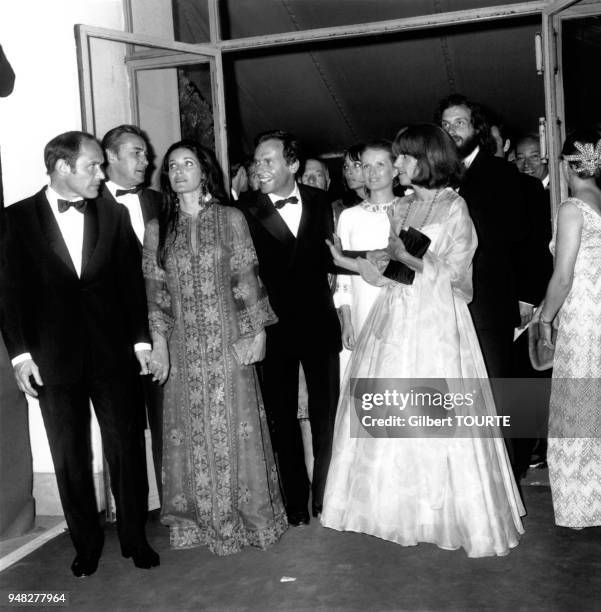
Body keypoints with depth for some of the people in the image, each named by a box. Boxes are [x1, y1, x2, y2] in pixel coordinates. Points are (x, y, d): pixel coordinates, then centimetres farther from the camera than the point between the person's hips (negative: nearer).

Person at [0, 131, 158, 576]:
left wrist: (141, 339, 0)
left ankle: (135, 537, 23)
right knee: (70, 457, 9)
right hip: (54, 359, -1)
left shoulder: (114, 215, 5)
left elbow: (132, 281, 5)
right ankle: (86, 543, 27)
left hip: (113, 355, 1)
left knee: (126, 448, 7)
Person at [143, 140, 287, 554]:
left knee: (235, 425, 3)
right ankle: (200, 517, 22)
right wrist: (158, 341, -3)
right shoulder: (158, 228, 7)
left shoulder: (231, 218, 2)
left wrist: (257, 330, -6)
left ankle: (246, 513, 19)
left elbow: (247, 277, -1)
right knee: (191, 431, 7)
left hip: (229, 340, -2)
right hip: (183, 345, 2)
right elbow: (155, 289, 5)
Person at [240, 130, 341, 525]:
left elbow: (329, 254, 11)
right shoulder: (248, 214, -8)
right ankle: (296, 503, 23)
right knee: (283, 417, 8)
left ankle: (325, 498, 26)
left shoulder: (320, 202, 3)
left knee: (326, 413, 9)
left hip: (319, 323, 2)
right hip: (275, 327, -2)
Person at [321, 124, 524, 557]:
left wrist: (405, 257, -11)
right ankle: (402, 508, 21)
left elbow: (452, 273, -8)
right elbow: (385, 271, 12)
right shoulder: (400, 209, 14)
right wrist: (349, 262, -2)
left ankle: (453, 512, 15)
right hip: (393, 319, 6)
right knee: (389, 414, 6)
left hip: (436, 322, -6)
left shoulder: (454, 208, -2)